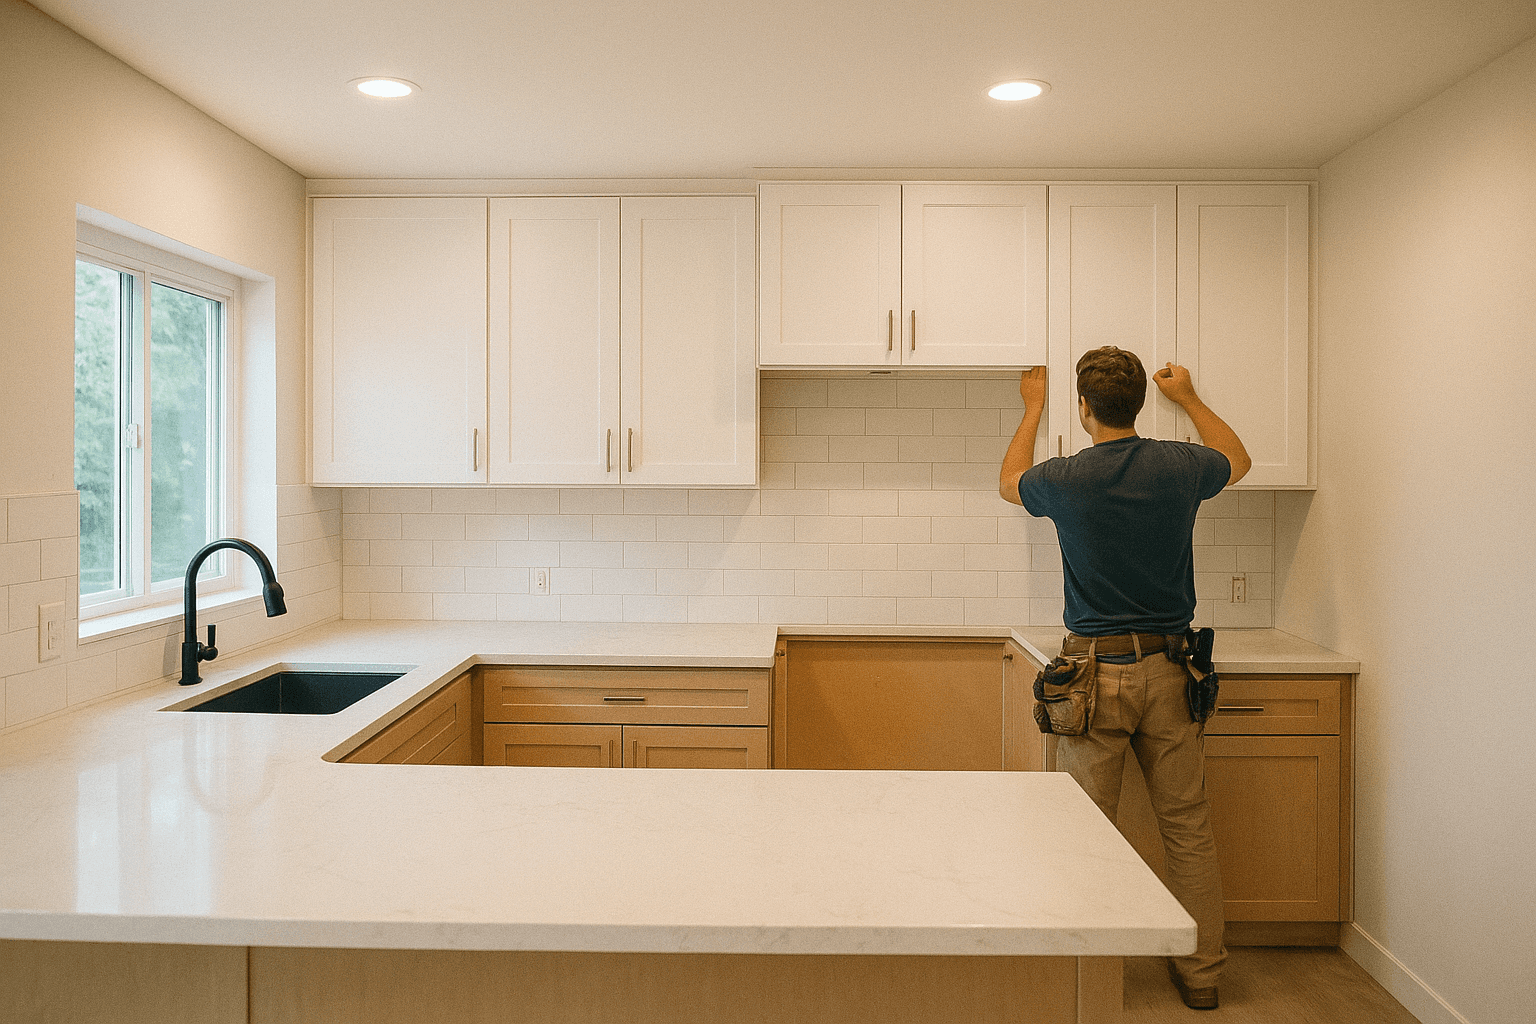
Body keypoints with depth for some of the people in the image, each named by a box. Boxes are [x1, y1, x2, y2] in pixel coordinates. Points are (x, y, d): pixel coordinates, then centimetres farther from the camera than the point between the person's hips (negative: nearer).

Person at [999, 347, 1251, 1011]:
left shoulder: (1066, 480, -9)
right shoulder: (1179, 467, -2)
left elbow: (1008, 482, 16)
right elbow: (1237, 459, 24)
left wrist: (1033, 408, 27)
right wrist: (1189, 398, 35)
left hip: (1095, 672, -3)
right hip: (1169, 670, 3)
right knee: (1188, 828, 12)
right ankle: (1201, 973, 22)